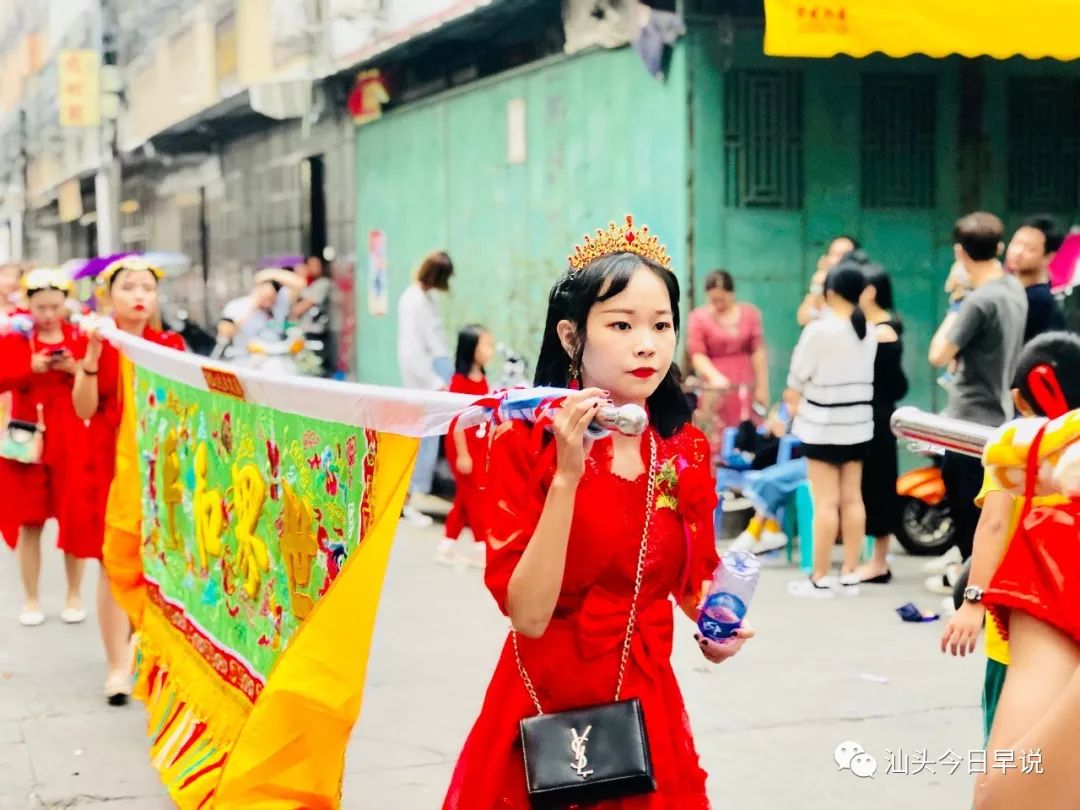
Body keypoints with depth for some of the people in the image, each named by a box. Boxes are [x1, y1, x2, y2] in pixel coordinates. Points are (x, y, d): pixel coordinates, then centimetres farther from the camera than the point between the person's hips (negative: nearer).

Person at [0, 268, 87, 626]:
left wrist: (78, 370, -17)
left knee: (74, 519, 4)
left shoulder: (81, 339, 3)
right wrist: (30, 368, -21)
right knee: (29, 522, 4)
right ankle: (31, 599, 15)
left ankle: (74, 596, 18)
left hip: (71, 441, 0)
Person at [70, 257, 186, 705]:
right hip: (108, 462, -2)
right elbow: (84, 409, -12)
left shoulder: (170, 344, 5)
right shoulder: (97, 342, 0)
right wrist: (93, 355, -23)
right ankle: (118, 664, 1)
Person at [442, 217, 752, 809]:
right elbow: (528, 615, -21)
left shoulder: (686, 451, 0)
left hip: (646, 710, 4)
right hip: (543, 713, -3)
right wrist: (567, 475, -28)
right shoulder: (526, 442, -13)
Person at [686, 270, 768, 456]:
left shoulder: (750, 313, 4)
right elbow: (697, 354, -8)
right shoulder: (698, 317, -3)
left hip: (744, 384, 2)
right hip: (714, 385, -2)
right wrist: (715, 377, -26)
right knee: (715, 439, -4)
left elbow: (758, 352, 3)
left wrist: (762, 387, -1)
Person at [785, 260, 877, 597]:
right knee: (852, 498, 8)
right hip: (858, 423, 7)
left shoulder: (820, 329, -14)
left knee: (826, 502, -5)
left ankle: (820, 578, -1)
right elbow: (863, 375, 8)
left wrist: (794, 397, 16)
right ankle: (849, 575, 12)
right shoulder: (868, 332, 5)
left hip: (823, 424, -7)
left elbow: (799, 374, -6)